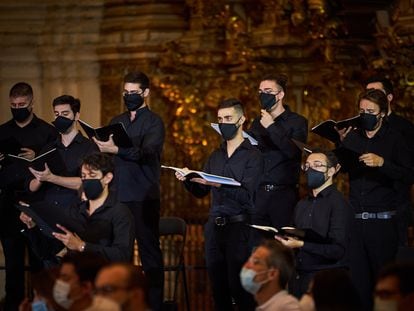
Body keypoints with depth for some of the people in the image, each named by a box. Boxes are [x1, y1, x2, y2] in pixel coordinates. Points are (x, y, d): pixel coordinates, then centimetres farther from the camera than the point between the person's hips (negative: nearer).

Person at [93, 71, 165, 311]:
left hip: (144, 197, -6)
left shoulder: (154, 122, -1)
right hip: (119, 194, 6)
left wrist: (116, 149, -29)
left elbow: (146, 152, -17)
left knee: (149, 251, -3)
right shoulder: (117, 122, 18)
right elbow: (106, 152, 17)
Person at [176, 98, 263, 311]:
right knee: (218, 286, 8)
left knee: (237, 285, -12)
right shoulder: (216, 156, 17)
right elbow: (201, 192, 18)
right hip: (214, 226, 6)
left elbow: (246, 195, -14)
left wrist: (218, 184, -26)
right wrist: (188, 181, -2)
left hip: (238, 226, -6)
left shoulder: (252, 156, -4)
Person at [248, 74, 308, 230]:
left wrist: (272, 127, -10)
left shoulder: (297, 122, 3)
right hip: (258, 193, 4)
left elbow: (293, 151, -13)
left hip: (283, 194, -3)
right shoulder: (258, 122, 17)